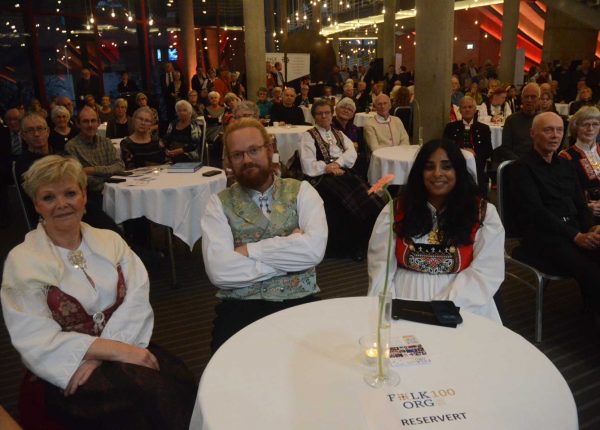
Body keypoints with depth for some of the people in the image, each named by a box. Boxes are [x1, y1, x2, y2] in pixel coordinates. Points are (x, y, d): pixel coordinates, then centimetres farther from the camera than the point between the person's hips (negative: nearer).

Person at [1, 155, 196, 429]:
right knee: (146, 386, -30)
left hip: (125, 351, 4)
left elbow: (137, 301, -5)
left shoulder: (111, 241, 7)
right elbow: (37, 340, -12)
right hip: (62, 376, -4)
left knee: (177, 380, -24)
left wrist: (99, 357, -19)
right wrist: (115, 350, -22)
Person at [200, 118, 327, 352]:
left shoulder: (301, 191, 5)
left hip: (299, 302, 1)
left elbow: (314, 249, -14)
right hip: (240, 306, 0)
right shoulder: (219, 203, 4)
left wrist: (249, 250, -11)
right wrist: (289, 255, -9)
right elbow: (219, 270, -12)